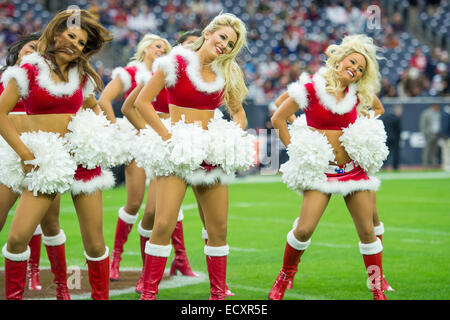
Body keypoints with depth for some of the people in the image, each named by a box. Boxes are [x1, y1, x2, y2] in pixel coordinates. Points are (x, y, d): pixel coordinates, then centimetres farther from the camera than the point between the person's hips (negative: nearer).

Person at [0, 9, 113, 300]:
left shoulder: (81, 76, 12)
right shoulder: (31, 69, -1)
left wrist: (96, 130, 11)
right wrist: (24, 153, -7)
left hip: (82, 159, 3)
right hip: (45, 163, -3)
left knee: (95, 243, 0)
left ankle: (101, 297, 15)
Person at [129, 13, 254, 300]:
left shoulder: (227, 74, 11)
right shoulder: (177, 63, -5)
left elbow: (239, 112, 23)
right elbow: (142, 101, -7)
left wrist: (232, 137, 3)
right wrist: (167, 136, -13)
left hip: (213, 155, 5)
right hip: (178, 152, -5)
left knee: (219, 228, 6)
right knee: (164, 224, -13)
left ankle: (218, 294, 16)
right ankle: (149, 293, -5)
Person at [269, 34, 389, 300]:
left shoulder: (358, 94, 6)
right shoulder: (312, 88, -7)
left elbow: (378, 107, 28)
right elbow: (278, 119, -3)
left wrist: (365, 134, 14)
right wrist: (296, 151, -4)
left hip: (354, 167, 4)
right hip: (321, 169, -4)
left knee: (368, 231, 2)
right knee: (304, 229, -13)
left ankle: (379, 290, 13)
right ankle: (284, 278, 12)